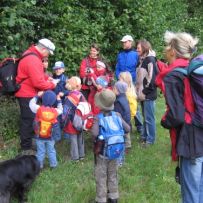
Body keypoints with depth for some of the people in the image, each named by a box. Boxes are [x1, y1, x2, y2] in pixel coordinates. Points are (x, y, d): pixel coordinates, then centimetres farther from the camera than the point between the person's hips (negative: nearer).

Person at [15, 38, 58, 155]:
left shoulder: (32, 55, 10)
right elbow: (38, 83, -26)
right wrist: (52, 84, -10)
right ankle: (26, 149, 6)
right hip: (28, 95, -10)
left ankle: (27, 144, 27)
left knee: (28, 120, 16)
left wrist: (47, 80, 6)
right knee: (28, 121, -3)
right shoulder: (33, 60, -23)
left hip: (26, 93, 10)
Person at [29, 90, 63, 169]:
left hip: (39, 136, -1)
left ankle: (39, 165, 19)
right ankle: (53, 164, 26)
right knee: (51, 151, 17)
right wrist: (59, 101, 21)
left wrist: (37, 96, 11)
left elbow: (31, 103, 1)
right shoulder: (55, 111, -11)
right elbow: (60, 110, 12)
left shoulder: (39, 109, -17)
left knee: (40, 151, 11)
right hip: (50, 137, 1)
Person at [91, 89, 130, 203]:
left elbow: (94, 134, -33)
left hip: (101, 152, -4)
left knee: (101, 177, 9)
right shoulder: (117, 115, -7)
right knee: (113, 175, 19)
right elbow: (127, 129, -5)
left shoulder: (97, 118, -21)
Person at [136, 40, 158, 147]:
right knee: (145, 117, 17)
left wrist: (146, 91, -16)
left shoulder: (150, 60, -13)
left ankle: (150, 139, 9)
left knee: (149, 118, -1)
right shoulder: (142, 60, 15)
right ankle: (144, 136, 27)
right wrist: (139, 91, 14)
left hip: (148, 94, -9)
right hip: (143, 94, 9)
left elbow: (152, 77, -19)